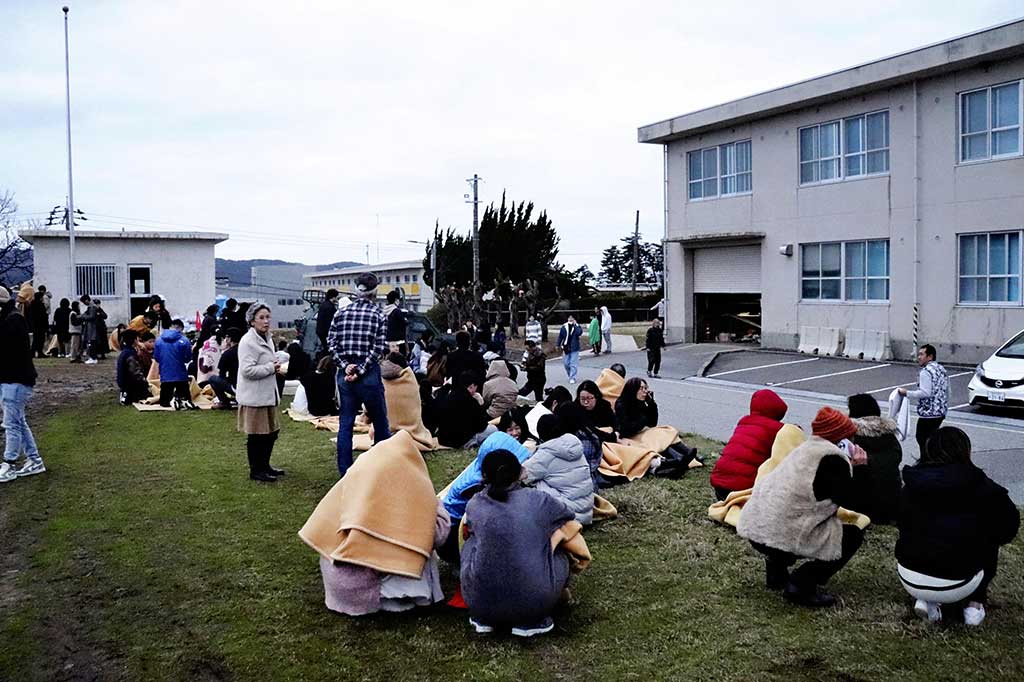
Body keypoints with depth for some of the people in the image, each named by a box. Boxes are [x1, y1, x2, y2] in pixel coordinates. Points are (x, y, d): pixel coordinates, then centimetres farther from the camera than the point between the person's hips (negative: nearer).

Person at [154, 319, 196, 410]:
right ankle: (184, 401, -21)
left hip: (165, 376, 2)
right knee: (186, 398, 11)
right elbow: (188, 358, -4)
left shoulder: (159, 340, -1)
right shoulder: (184, 340, -10)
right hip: (181, 375, -2)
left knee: (164, 403, 9)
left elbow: (156, 358, 6)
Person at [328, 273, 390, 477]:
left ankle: (344, 470, 9)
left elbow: (331, 343, -1)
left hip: (345, 374, 3)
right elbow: (379, 347, -12)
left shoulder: (341, 313, 6)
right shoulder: (379, 315, -3)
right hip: (369, 375, -3)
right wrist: (360, 371, -13)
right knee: (380, 421, 10)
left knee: (345, 424, 7)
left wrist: (345, 365, -6)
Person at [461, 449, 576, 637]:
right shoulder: (541, 501, -2)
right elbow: (568, 517, 19)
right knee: (559, 553, 27)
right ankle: (529, 622, 14)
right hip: (534, 602, -1)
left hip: (480, 602, 1)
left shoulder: (474, 505, 1)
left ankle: (483, 618, 23)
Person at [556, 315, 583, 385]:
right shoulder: (564, 327, 2)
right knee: (566, 363, 7)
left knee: (573, 363, -5)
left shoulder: (577, 327, -4)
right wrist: (558, 345, 10)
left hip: (574, 348, -3)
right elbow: (560, 336, 10)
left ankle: (572, 378, 0)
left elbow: (580, 333, -25)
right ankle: (570, 375, 29)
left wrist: (575, 325, -22)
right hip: (566, 348, 3)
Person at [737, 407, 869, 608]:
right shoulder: (832, 458, -10)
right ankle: (801, 585, -3)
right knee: (853, 535, 5)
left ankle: (776, 569, 24)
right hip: (784, 535, -9)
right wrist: (854, 466, 8)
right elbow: (847, 499, -3)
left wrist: (849, 465, 21)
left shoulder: (807, 447, 17)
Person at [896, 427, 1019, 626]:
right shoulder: (980, 486, -1)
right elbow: (1009, 523, 7)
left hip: (909, 579, 2)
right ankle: (973, 603, 20)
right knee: (989, 544, 26)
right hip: (956, 584, -2)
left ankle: (926, 601, 15)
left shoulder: (912, 484, 7)